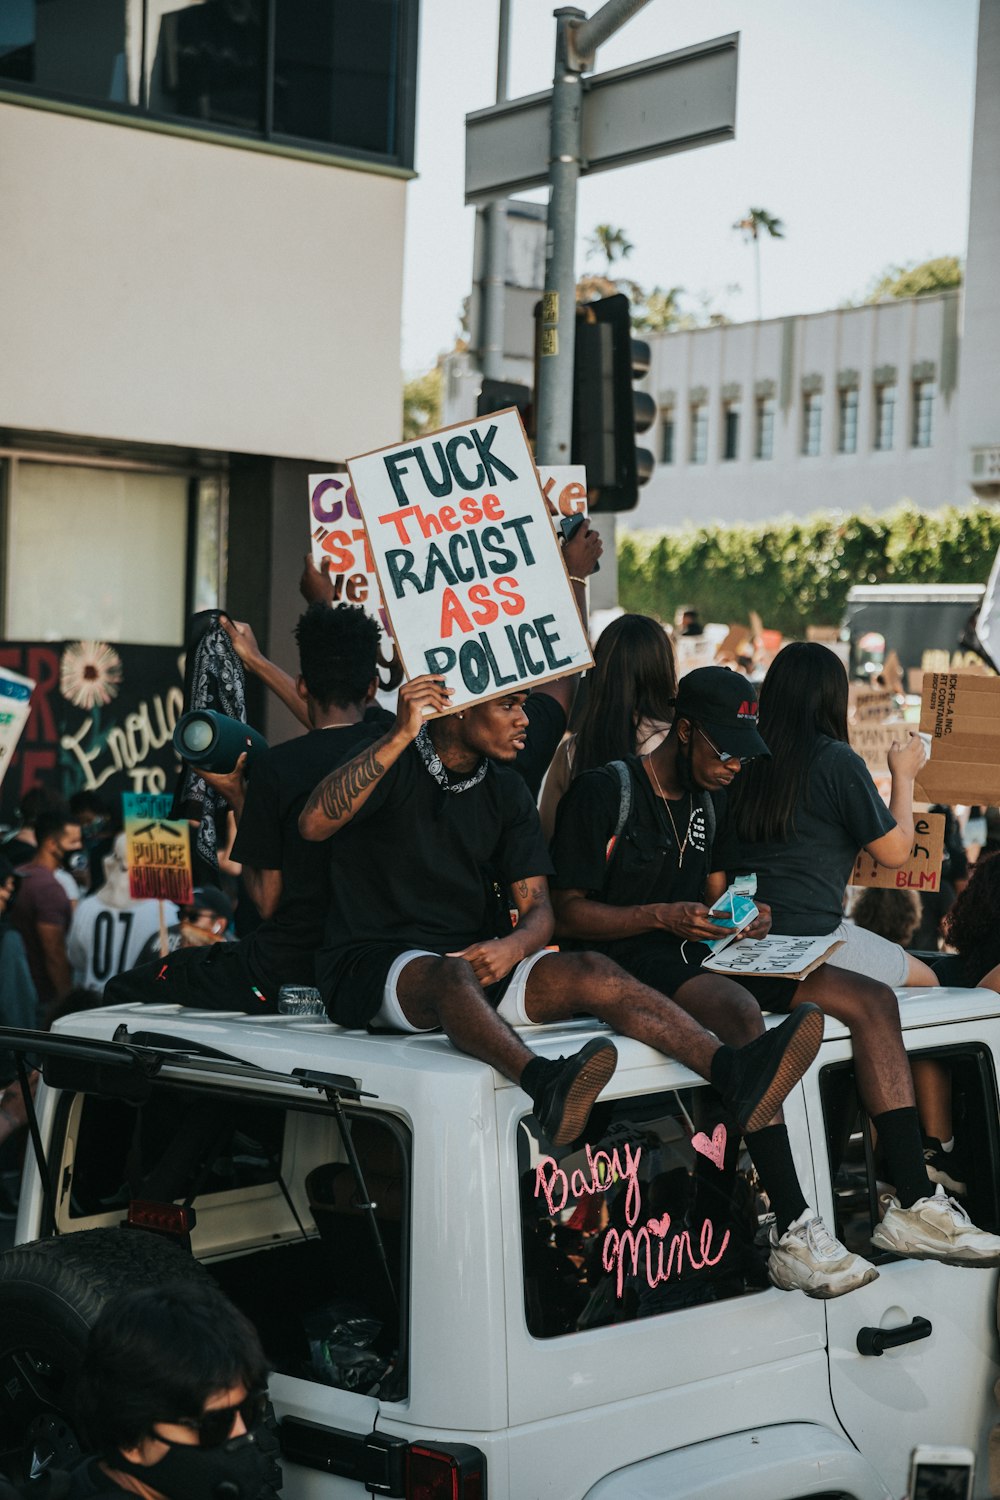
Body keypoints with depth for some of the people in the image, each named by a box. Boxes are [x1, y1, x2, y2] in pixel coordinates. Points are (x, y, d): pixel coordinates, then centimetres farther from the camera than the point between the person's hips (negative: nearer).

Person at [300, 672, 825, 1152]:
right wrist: (399, 737, -31)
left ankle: (733, 1072, -37)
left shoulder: (505, 790, 11)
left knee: (592, 973, -19)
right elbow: (314, 825, -26)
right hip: (373, 967, -6)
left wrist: (512, 945, -19)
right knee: (451, 974, -40)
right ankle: (545, 1085, -69)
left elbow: (538, 909, 7)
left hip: (476, 958, 6)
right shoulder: (394, 766, -6)